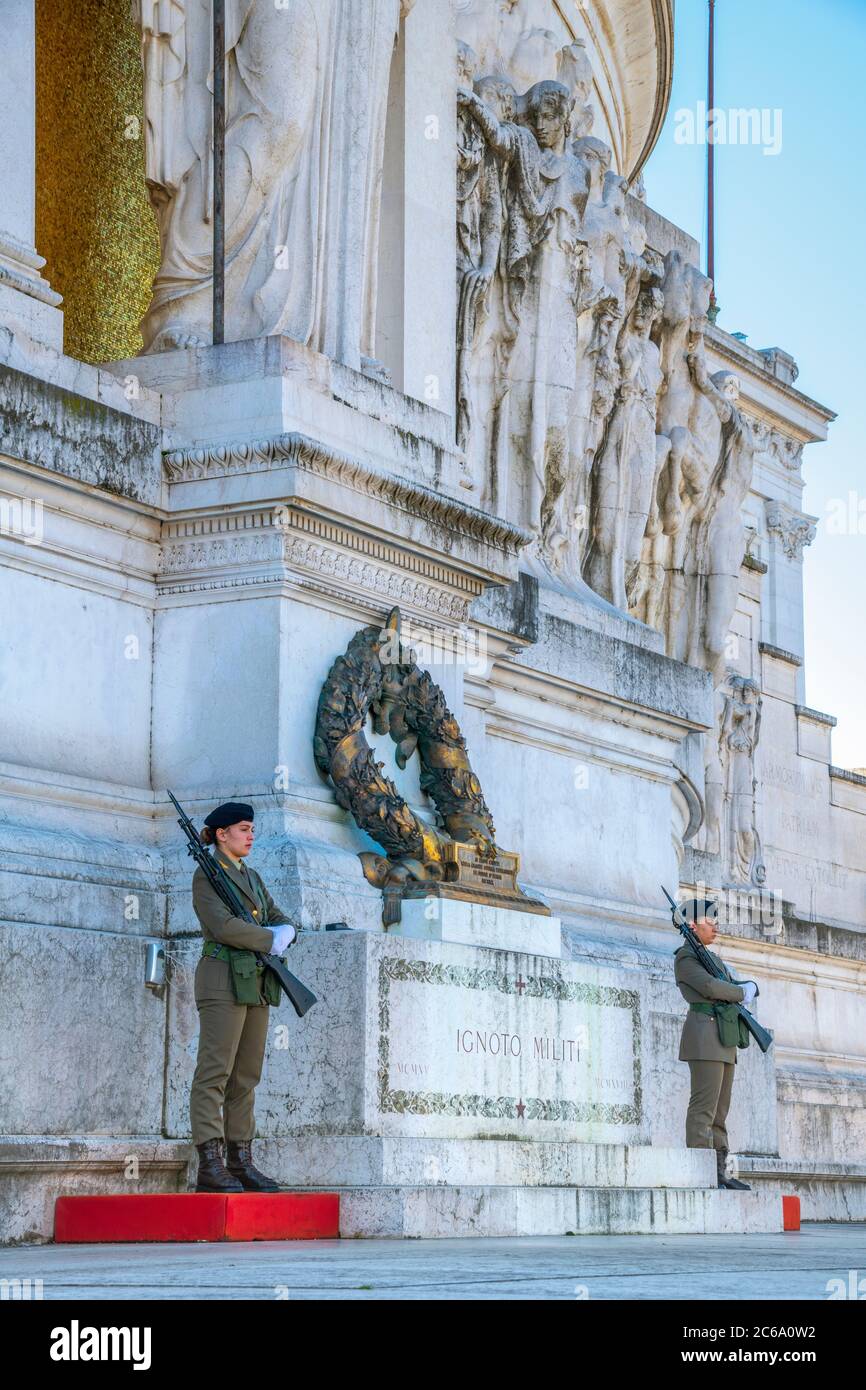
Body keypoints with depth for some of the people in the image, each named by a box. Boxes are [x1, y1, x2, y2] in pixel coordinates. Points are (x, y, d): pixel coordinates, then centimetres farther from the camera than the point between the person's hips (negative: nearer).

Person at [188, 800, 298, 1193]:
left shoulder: (252, 877, 21)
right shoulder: (207, 875, -3)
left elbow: (282, 922, 16)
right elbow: (224, 926, -17)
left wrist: (284, 933, -7)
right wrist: (271, 941, -8)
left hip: (257, 984, 8)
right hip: (223, 980, -8)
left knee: (246, 1076, 7)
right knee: (214, 1072, -10)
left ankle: (241, 1163, 8)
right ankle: (210, 1166, -14)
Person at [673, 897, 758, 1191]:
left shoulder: (715, 959, 25)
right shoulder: (685, 957, -3)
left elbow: (740, 985, 20)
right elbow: (710, 987, -17)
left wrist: (749, 987, -3)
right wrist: (741, 994, -3)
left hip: (724, 1041, 9)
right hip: (705, 1036, -9)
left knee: (719, 1110, 6)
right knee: (703, 1106, -13)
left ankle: (719, 1172, 6)